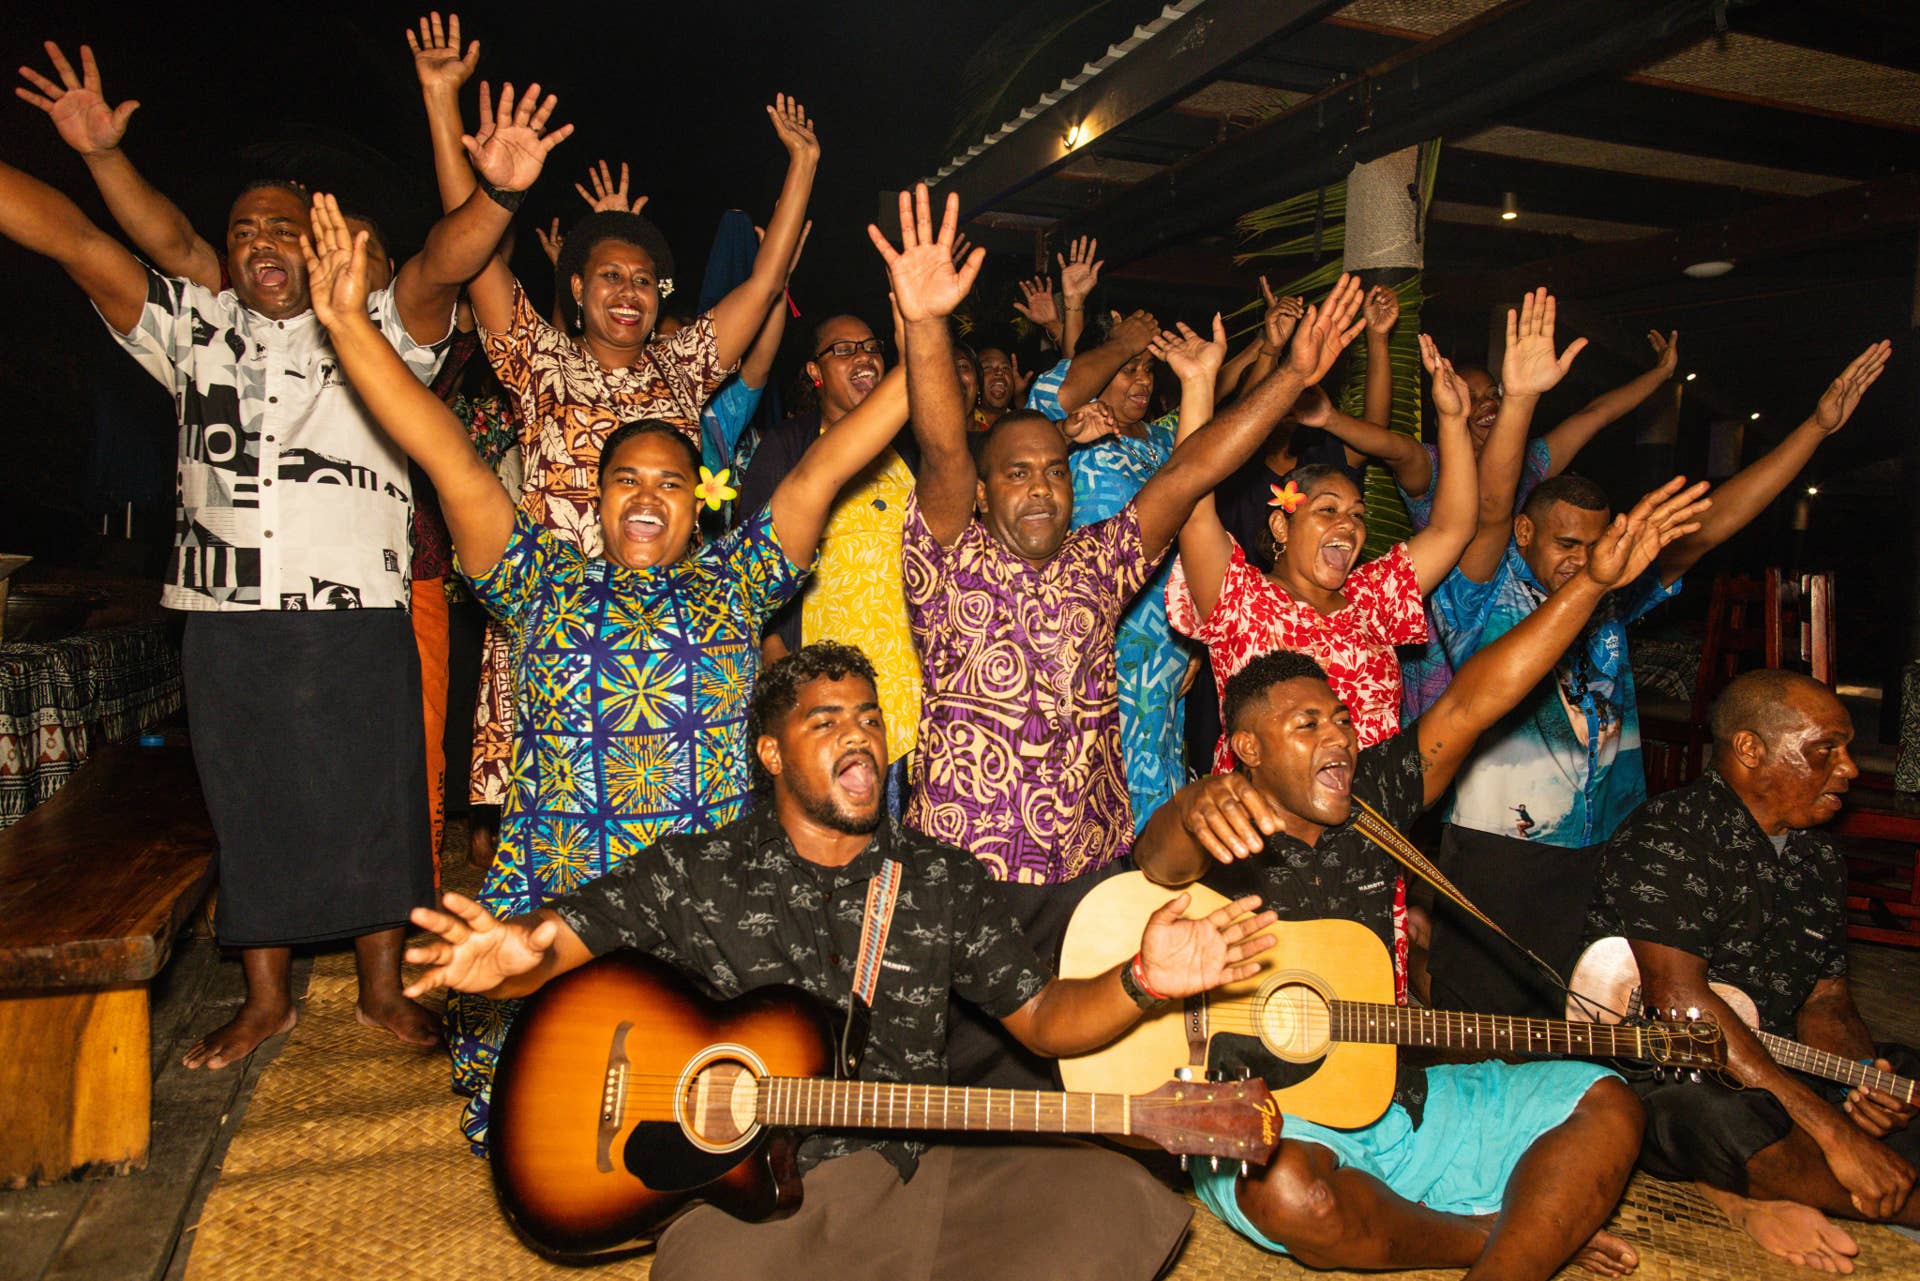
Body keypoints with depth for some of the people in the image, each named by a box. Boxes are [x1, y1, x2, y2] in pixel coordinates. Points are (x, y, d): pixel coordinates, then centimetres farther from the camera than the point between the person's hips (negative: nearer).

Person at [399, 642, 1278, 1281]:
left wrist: (1141, 982, -9)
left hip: (916, 1172, 3)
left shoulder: (944, 880, 12)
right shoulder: (693, 874, 6)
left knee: (1112, 1200, -18)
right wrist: (510, 956, -25)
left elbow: (1038, 1015, 11)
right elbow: (561, 939, 0)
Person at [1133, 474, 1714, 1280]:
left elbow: (1470, 705, 0)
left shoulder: (1369, 804, 6)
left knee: (1605, 1107, -3)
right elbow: (1160, 860, -35)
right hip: (1272, 1120, -6)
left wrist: (1591, 583, -7)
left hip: (1394, 1094, 6)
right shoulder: (1224, 842, -10)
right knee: (1288, 1190, -38)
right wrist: (1198, 809, -60)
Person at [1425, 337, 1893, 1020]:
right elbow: (1490, 509, -21)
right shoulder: (1486, 593, -4)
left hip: (1603, 853, 6)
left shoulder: (1609, 596, 12)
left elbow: (1708, 527, 10)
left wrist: (1818, 425, 7)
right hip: (1498, 849, -5)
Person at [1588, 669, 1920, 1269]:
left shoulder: (1819, 858, 13)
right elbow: (1680, 1001, -26)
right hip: (1654, 1079, -8)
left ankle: (1754, 1190, -16)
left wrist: (1863, 1078, -10)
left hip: (1778, 1072, 8)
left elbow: (1825, 1000, 15)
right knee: (1718, 1116, -39)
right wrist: (1831, 1129, -28)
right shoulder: (1667, 837, -16)